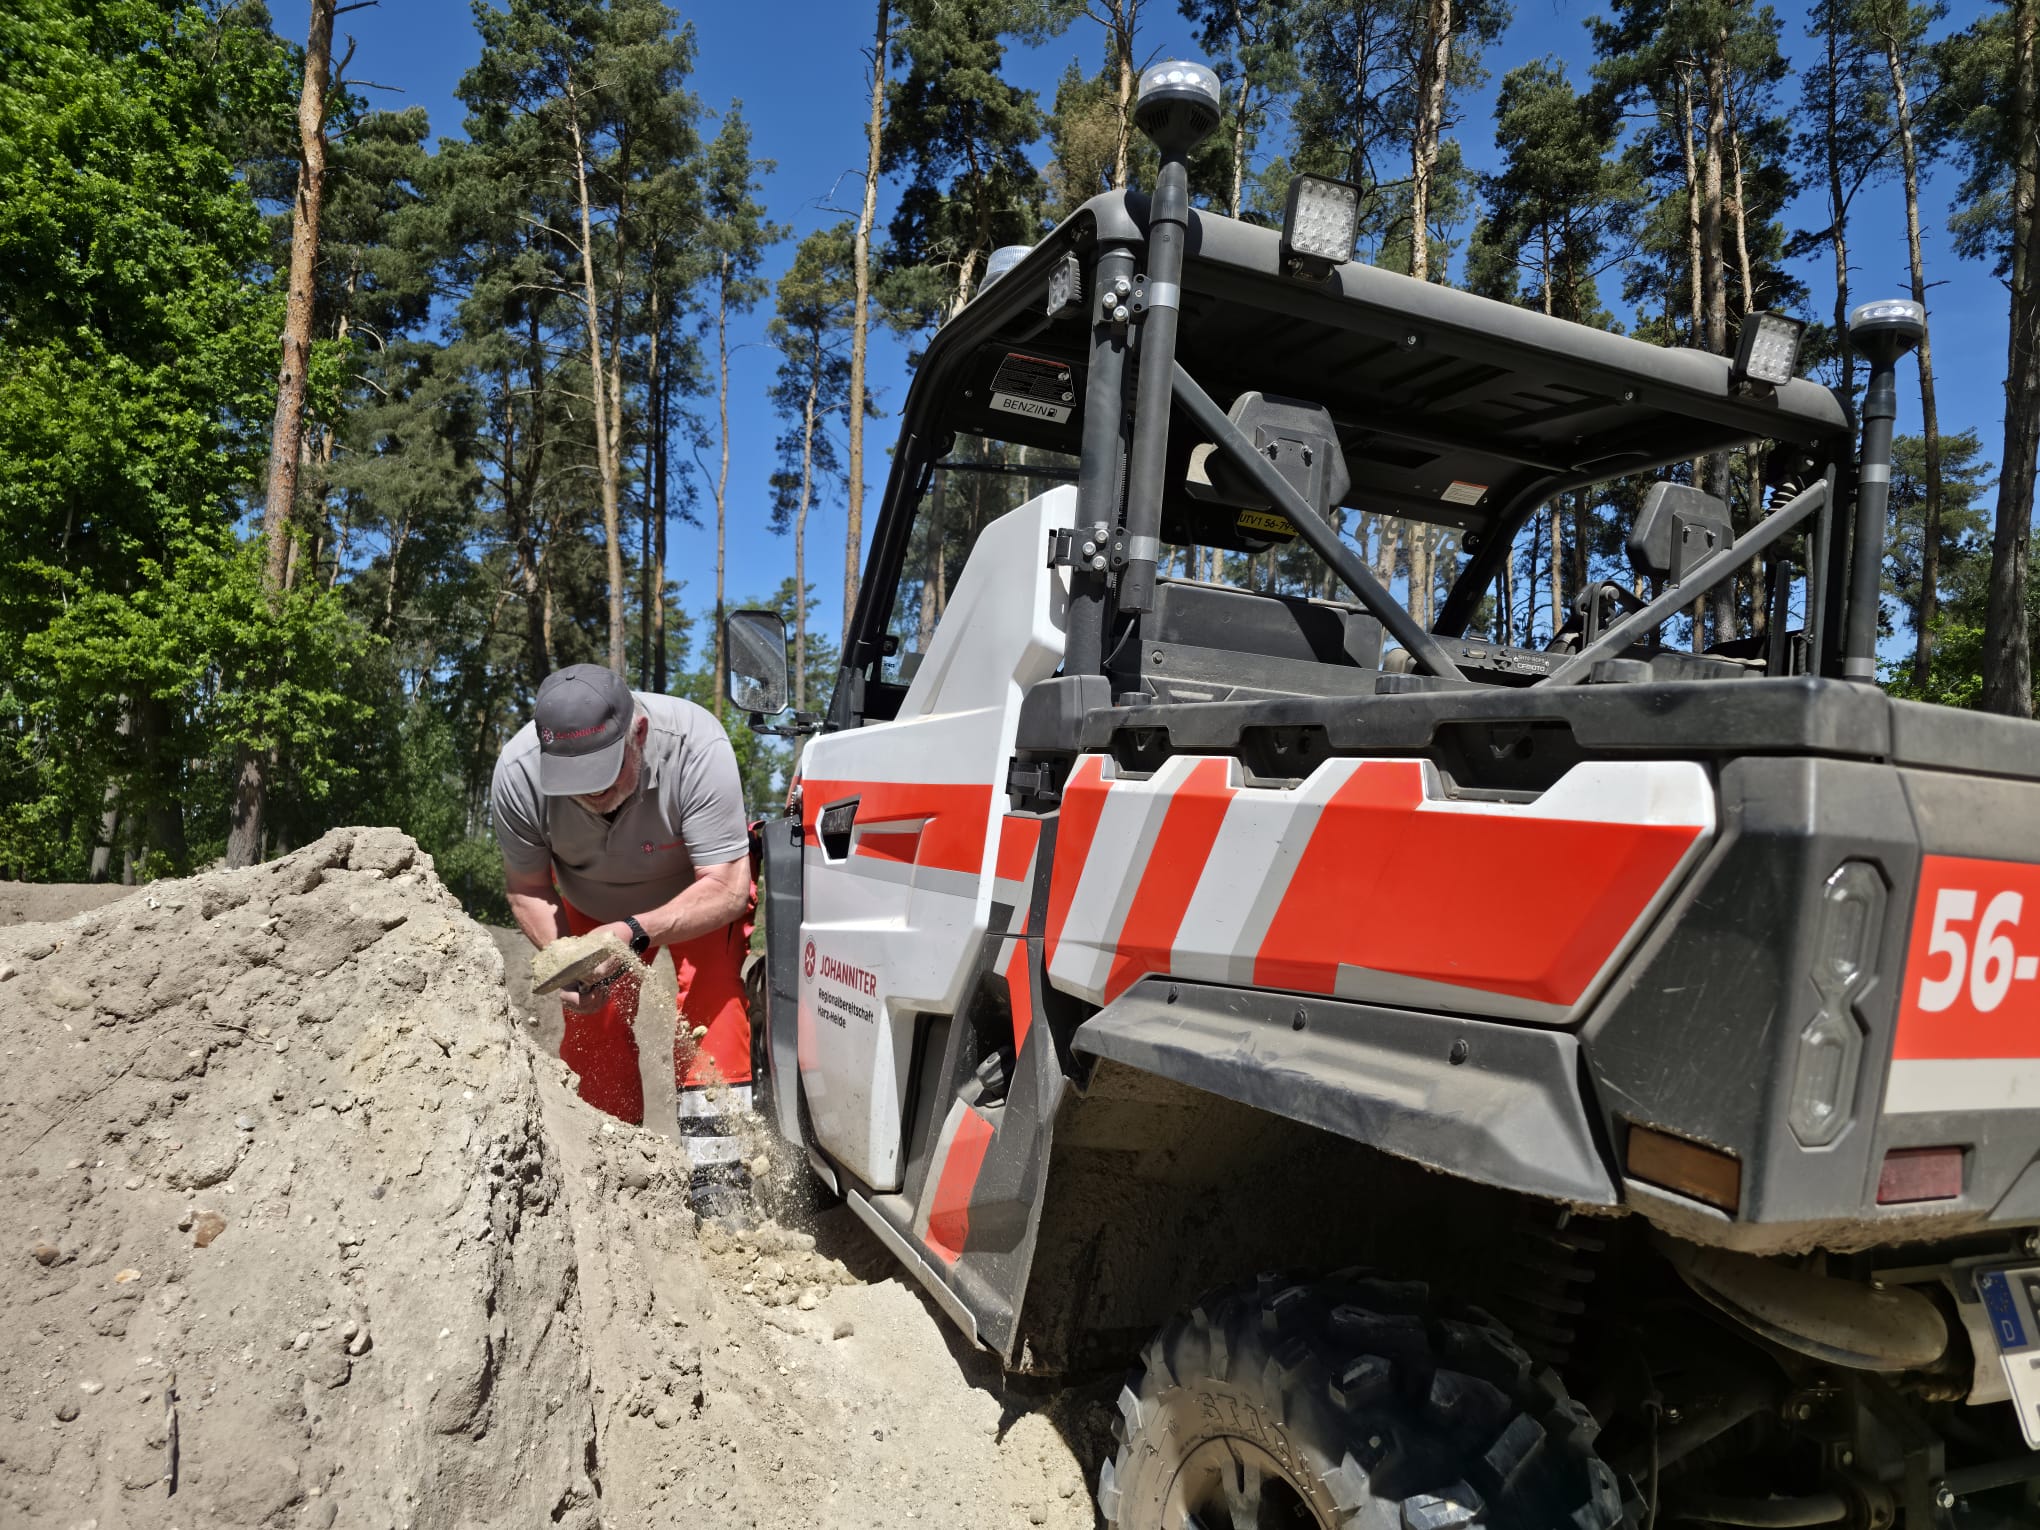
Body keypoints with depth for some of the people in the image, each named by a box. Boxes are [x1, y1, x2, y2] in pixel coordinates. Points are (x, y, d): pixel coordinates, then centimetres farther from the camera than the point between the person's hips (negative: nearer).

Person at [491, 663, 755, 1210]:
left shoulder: (697, 746, -38)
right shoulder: (517, 772, -28)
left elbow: (727, 889, -34)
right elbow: (527, 889, -12)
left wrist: (633, 932, -48)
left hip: (702, 895, -3)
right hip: (592, 906, 3)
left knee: (708, 1027, -18)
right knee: (591, 1034, -3)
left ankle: (719, 1197, -14)